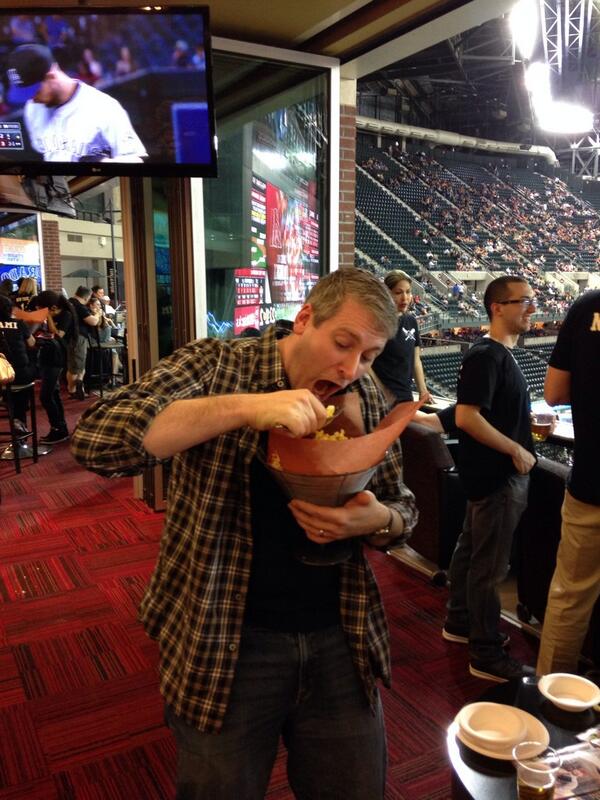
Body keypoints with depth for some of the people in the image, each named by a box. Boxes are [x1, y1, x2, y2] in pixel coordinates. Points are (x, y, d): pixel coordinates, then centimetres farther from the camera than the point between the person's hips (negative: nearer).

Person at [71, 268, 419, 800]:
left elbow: (403, 510, 10)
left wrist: (377, 520, -15)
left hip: (341, 639, 4)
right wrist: (245, 407, -34)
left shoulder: (365, 399, 1)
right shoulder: (214, 366, -12)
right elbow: (96, 440, -26)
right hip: (225, 642, -3)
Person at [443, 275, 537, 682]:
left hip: (497, 472, 10)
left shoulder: (502, 354, 11)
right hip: (496, 475, -10)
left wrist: (528, 423, 8)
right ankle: (488, 655, 14)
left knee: (471, 549, 20)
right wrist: (516, 450, -21)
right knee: (489, 565, 1)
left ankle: (460, 622, 36)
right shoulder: (485, 356, -20)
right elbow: (466, 417, -27)